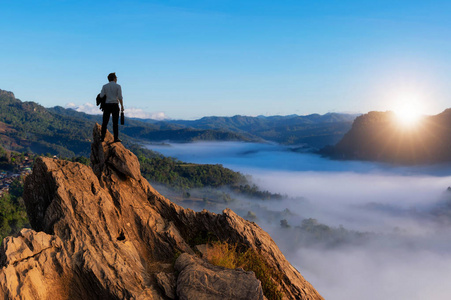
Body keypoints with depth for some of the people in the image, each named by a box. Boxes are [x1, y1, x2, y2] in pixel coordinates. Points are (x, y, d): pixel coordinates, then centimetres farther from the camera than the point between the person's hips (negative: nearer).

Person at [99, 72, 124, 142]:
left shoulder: (104, 86, 6)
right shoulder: (118, 86, 0)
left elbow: (101, 96, -1)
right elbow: (120, 97, -7)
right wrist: (122, 106, 1)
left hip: (107, 105, 2)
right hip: (115, 105, -2)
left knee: (105, 122, 6)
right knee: (115, 123, 0)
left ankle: (102, 137, 4)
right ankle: (116, 138, -1)